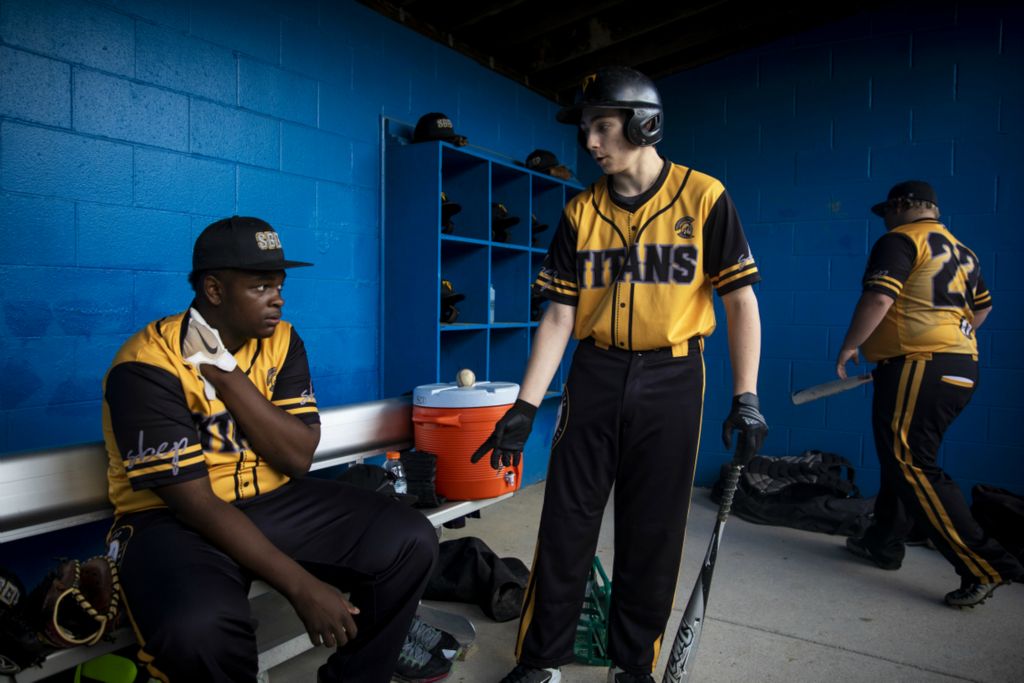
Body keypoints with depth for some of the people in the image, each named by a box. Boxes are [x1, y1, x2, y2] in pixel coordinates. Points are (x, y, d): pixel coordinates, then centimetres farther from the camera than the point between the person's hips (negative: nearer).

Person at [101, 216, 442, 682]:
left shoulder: (282, 342, -1)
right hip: (174, 520, -4)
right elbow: (198, 504, -22)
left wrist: (227, 375, -21)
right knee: (200, 630, -37)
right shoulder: (147, 367, -17)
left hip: (273, 502, 5)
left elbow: (299, 459, -10)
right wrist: (302, 587, -25)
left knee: (411, 541, -12)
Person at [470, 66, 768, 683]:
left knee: (653, 533, 8)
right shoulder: (581, 212, 4)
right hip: (595, 377, 2)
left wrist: (746, 397, -9)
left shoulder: (702, 197, -3)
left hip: (672, 381, -2)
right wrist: (525, 406, -3)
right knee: (566, 524, 4)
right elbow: (560, 315, 3)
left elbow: (741, 300, -1)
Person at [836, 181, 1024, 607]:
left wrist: (850, 346, -9)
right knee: (901, 458, 17)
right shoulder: (960, 251, 20)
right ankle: (884, 543, 27)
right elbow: (982, 307, 28)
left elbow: (878, 299, -19)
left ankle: (985, 566, -11)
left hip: (919, 368, -10)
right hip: (960, 368, 10)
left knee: (912, 466, -10)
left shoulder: (900, 240, -7)